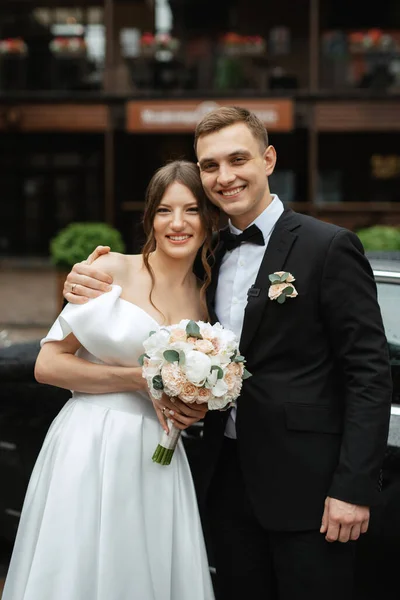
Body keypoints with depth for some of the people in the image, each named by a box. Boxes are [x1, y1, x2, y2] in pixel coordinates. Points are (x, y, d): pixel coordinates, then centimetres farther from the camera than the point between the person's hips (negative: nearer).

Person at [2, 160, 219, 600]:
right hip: (91, 447, -4)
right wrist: (142, 379, -13)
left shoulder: (207, 298, 10)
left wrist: (196, 408, 0)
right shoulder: (113, 270, -4)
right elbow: (48, 365, -9)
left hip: (157, 462, 4)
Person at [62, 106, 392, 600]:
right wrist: (93, 291, 0)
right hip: (229, 479, 6)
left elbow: (369, 374, -11)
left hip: (304, 484, -6)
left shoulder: (329, 247, -9)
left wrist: (354, 488, -18)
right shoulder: (209, 253, 11)